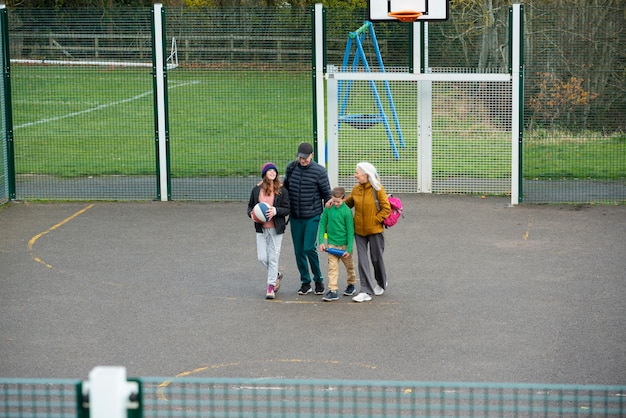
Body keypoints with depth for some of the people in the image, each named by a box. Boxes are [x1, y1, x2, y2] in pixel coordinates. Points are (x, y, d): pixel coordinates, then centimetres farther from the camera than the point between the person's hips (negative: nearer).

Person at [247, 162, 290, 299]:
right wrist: (251, 214, -9)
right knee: (262, 257, 2)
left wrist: (275, 211, -22)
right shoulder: (256, 190, 3)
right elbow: (250, 206, 12)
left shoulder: (282, 191, -3)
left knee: (273, 257, -1)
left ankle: (271, 286, 9)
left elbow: (287, 209, -5)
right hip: (261, 229, 3)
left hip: (276, 229, -3)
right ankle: (276, 275, 31)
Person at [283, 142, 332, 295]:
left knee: (309, 248, -11)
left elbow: (327, 195, -3)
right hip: (295, 217, 4)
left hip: (313, 216, -4)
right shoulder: (291, 168, 1)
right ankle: (305, 283, 18)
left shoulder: (319, 171, -9)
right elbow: (285, 188, 16)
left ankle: (318, 280, 8)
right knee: (298, 251, 6)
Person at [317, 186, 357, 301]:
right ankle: (333, 290, -8)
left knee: (349, 265, 17)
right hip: (332, 243, 2)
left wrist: (349, 249, -13)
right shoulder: (328, 208, -4)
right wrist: (321, 241, -3)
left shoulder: (346, 211, -15)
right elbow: (322, 224, 4)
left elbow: (350, 231, -12)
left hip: (344, 244, -2)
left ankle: (351, 284, 37)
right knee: (332, 267, -6)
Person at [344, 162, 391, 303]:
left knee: (377, 258, 10)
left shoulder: (377, 189, -12)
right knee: (362, 261, -1)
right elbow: (348, 202, 15)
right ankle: (366, 291, 2)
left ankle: (381, 284, 36)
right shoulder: (356, 189, 1)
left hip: (375, 230, -4)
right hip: (359, 230, 4)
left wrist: (376, 220, -14)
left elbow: (386, 209, -9)